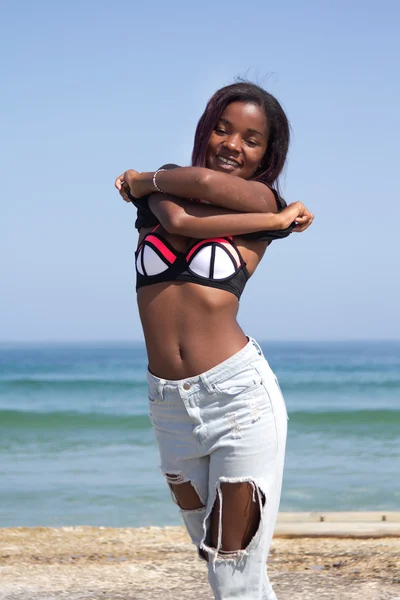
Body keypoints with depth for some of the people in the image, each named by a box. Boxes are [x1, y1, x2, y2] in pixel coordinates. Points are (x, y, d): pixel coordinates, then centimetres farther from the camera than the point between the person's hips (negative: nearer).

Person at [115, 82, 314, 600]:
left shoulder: (263, 198, 0)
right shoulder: (163, 189, 8)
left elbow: (205, 182, -20)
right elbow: (180, 221, -14)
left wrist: (143, 182, -1)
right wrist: (268, 223, -11)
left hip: (238, 393, -4)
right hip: (168, 403, 4)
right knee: (214, 557, 14)